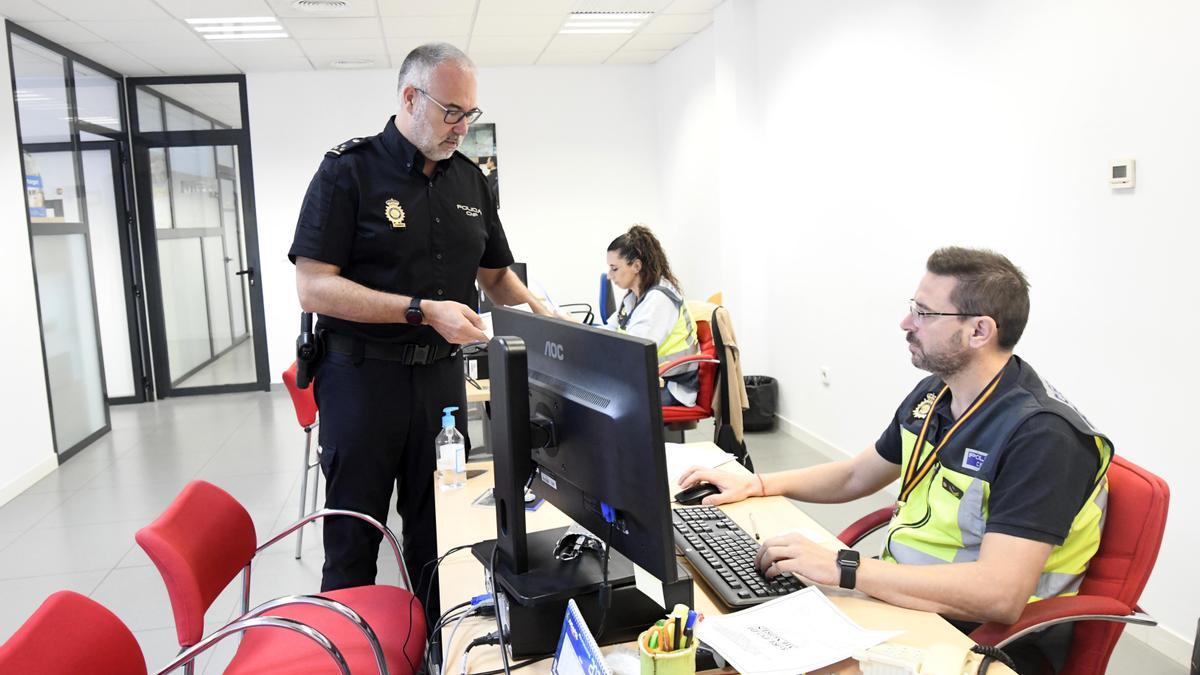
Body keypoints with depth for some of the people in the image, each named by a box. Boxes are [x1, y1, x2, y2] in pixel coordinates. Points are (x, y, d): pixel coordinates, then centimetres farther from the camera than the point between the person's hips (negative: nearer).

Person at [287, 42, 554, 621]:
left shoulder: (469, 179, 8)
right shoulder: (349, 171, -8)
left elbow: (497, 275, 17)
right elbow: (314, 289, -16)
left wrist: (542, 315, -3)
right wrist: (424, 311, -24)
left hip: (441, 373, 5)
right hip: (362, 375, -4)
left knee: (437, 529, 13)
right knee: (354, 538, 8)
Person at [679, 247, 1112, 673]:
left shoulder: (1042, 435, -23)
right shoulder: (931, 395, 3)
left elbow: (998, 595, -32)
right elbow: (857, 475, 18)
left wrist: (839, 568, -33)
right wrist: (757, 485, 8)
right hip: (899, 595, 7)